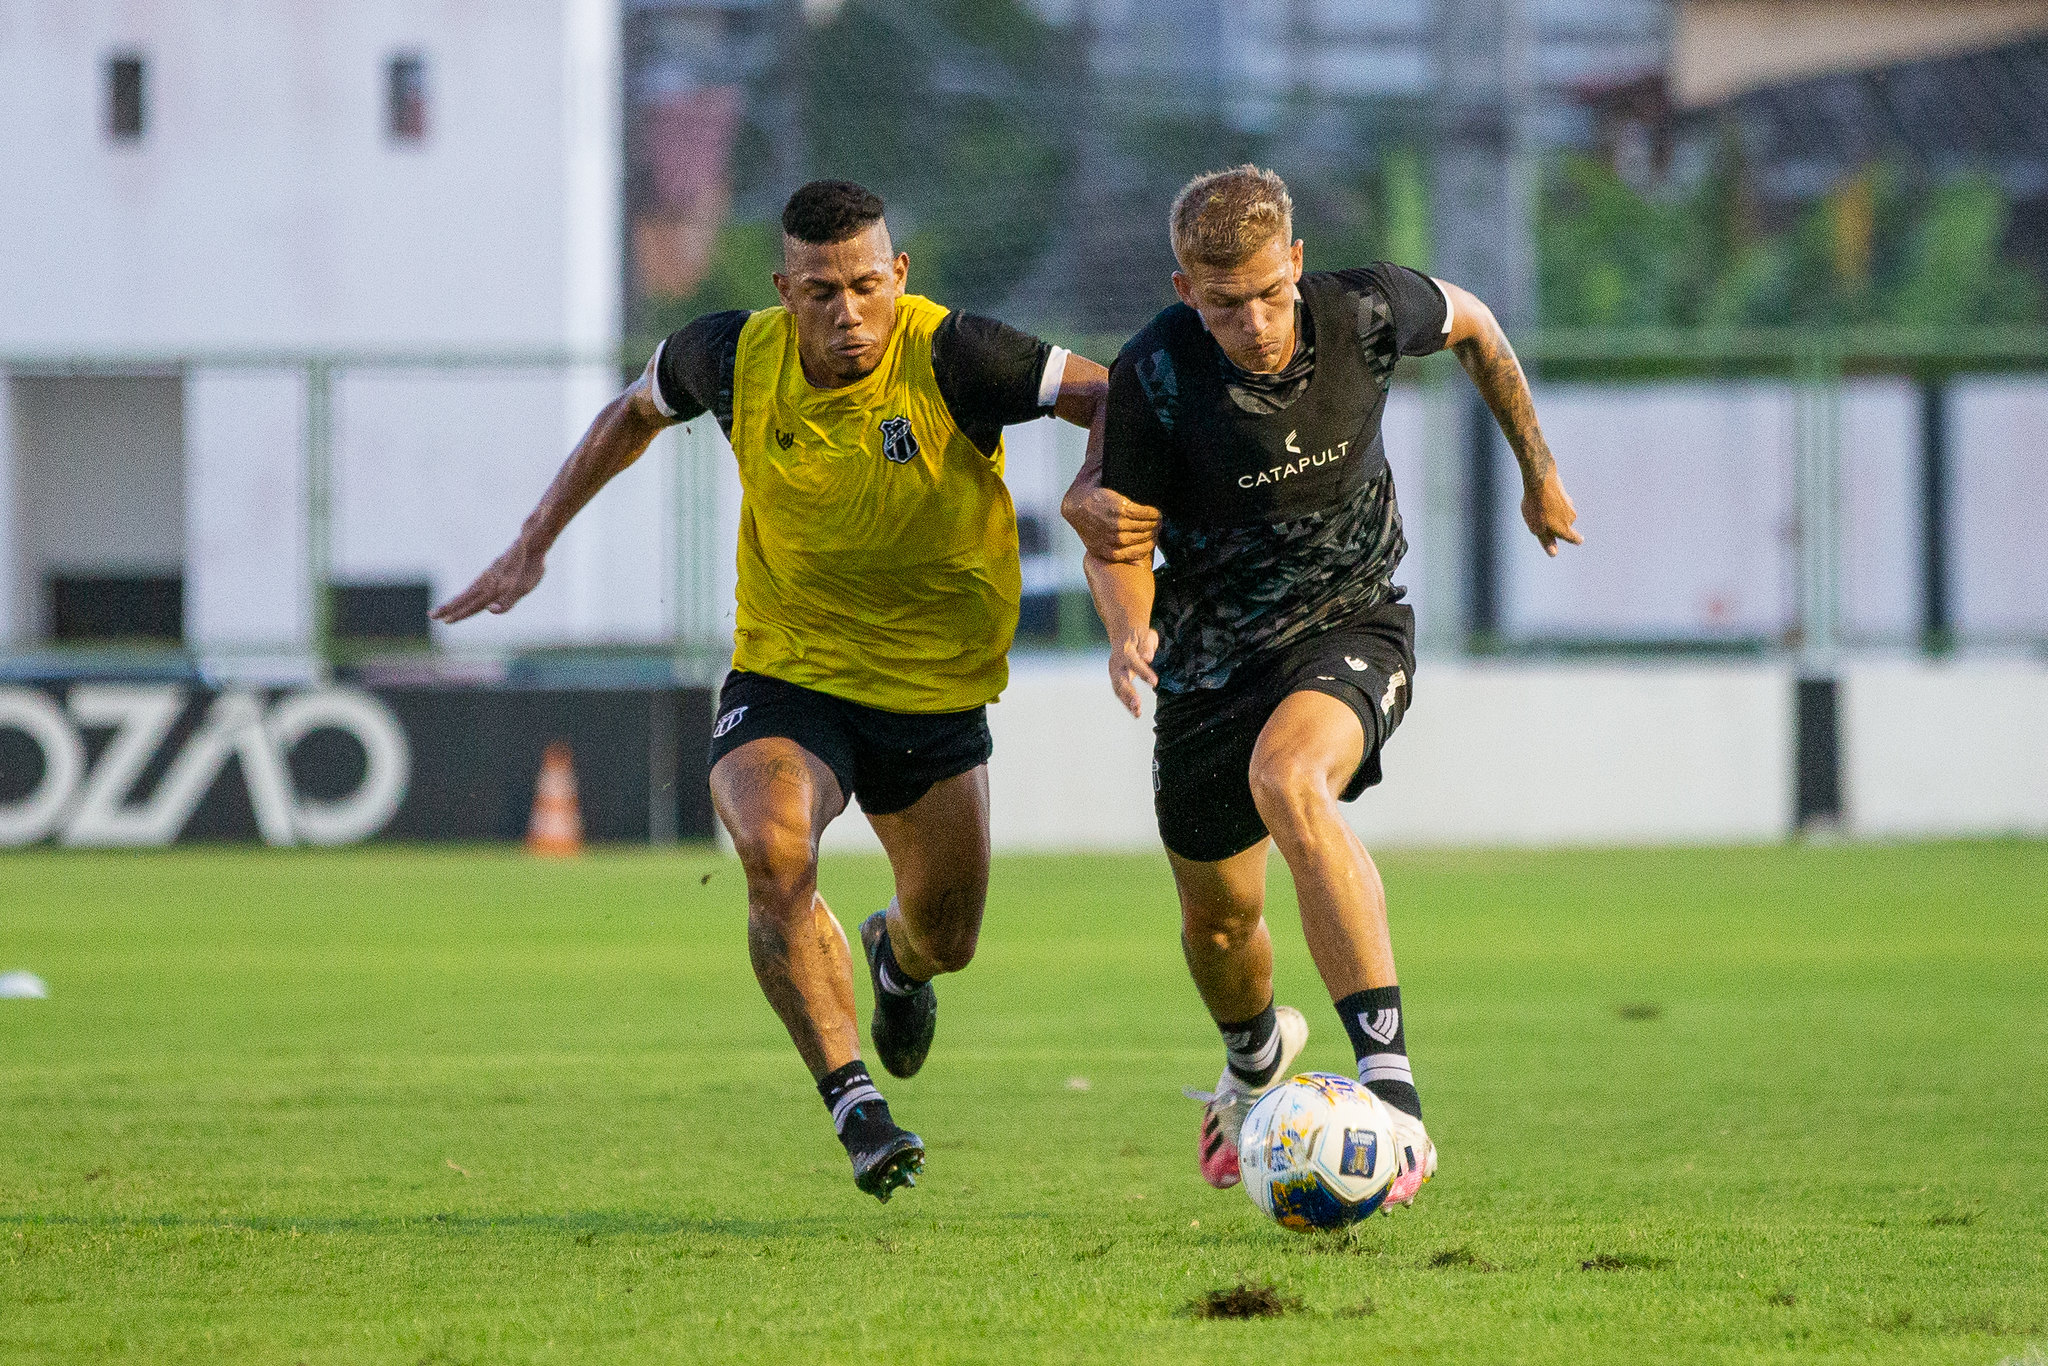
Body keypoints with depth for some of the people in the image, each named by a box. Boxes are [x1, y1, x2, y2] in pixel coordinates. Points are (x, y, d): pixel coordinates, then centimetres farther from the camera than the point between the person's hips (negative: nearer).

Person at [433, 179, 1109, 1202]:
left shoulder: (950, 358, -22)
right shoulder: (738, 358, -12)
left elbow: (1116, 394, -21)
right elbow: (637, 409, 10)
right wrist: (533, 544, 10)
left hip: (937, 687, 0)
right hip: (785, 675, 0)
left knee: (945, 943, 14)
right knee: (774, 852, -32)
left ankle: (895, 955, 55)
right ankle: (853, 1102, -21)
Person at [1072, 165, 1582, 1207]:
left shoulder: (1363, 311, -16)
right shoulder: (1156, 375, -19)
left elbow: (1473, 324, 7)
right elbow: (1121, 533, -8)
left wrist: (1538, 473, 17)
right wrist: (1128, 631, -30)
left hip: (1351, 623, -2)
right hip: (1212, 656, 2)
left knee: (1287, 780, -34)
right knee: (1217, 917, 13)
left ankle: (1390, 1083, -42)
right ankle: (1256, 1060, 52)